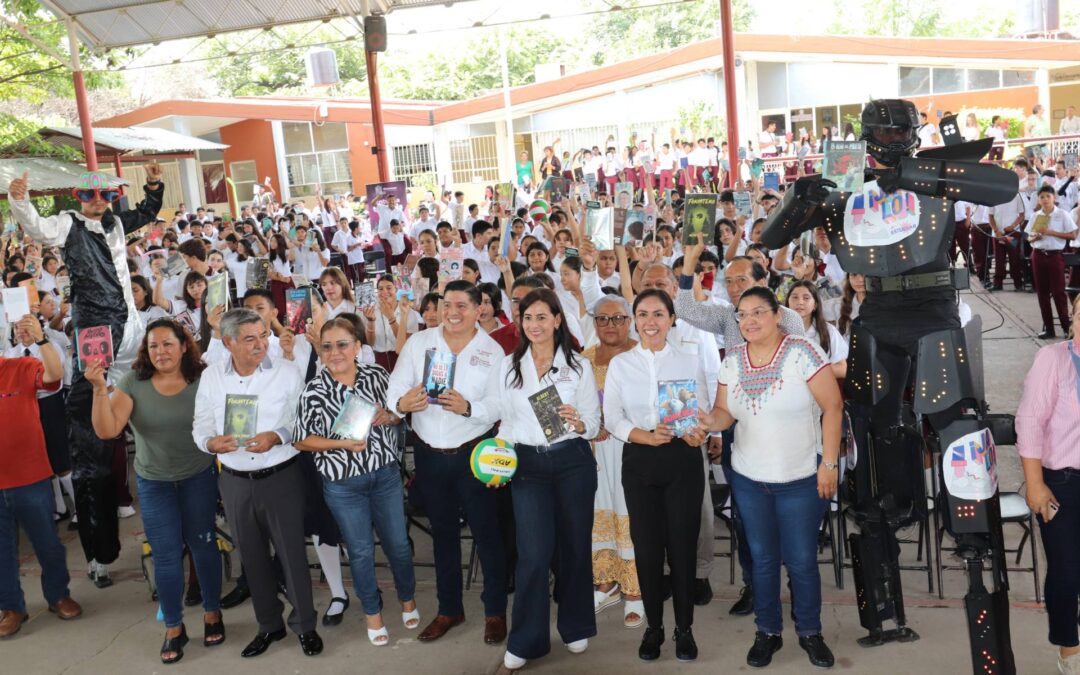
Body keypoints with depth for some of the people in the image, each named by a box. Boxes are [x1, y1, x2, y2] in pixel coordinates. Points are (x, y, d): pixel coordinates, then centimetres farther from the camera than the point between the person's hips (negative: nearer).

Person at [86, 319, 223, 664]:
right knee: (166, 555, 7)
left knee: (203, 545, 11)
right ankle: (173, 628, 22)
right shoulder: (133, 384, -10)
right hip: (153, 482, 1)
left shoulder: (203, 380, -11)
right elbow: (106, 430, -17)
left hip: (199, 477, -1)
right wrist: (100, 389, -28)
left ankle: (212, 613, 30)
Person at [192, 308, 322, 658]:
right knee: (252, 556, 16)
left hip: (281, 477, -3)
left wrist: (276, 438, -25)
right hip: (235, 481, 3)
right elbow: (201, 427, 3)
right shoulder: (211, 377, 0)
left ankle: (304, 625, 23)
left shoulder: (287, 371, -9)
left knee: (292, 552, 5)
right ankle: (269, 625, 34)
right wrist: (211, 442, -18)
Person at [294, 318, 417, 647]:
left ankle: (408, 598, 40)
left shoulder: (377, 374, -6)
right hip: (343, 484, -2)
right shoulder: (314, 391, -12)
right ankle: (372, 612, 33)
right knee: (361, 550, 11)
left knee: (398, 542, 14)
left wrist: (388, 417, -15)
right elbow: (302, 440, -6)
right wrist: (342, 443, -20)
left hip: (386, 474, 2)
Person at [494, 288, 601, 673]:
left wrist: (578, 423, -22)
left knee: (574, 546, 10)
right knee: (534, 554, -4)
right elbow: (507, 420, 11)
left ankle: (576, 627, 31)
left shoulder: (578, 366, -1)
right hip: (528, 465, 1)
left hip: (573, 462, 0)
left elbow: (594, 424, -2)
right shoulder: (509, 366, 5)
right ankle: (525, 640, 10)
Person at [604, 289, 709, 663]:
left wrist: (697, 433, -20)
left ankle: (684, 628, 20)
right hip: (639, 462, 1)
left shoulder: (690, 362, 2)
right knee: (647, 545, 6)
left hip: (682, 460, -1)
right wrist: (645, 436, -17)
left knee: (682, 544, 3)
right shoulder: (620, 364, 3)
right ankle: (653, 627, 23)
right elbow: (611, 418, 0)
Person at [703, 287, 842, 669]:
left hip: (800, 479, -4)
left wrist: (829, 463, -15)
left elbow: (832, 407, -13)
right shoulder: (732, 360, 2)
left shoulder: (802, 352, -13)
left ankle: (810, 632, 26)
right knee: (762, 558, 13)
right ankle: (768, 632, 28)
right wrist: (709, 422, -19)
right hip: (748, 479, 4)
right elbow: (724, 412, 5)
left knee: (802, 560, 6)